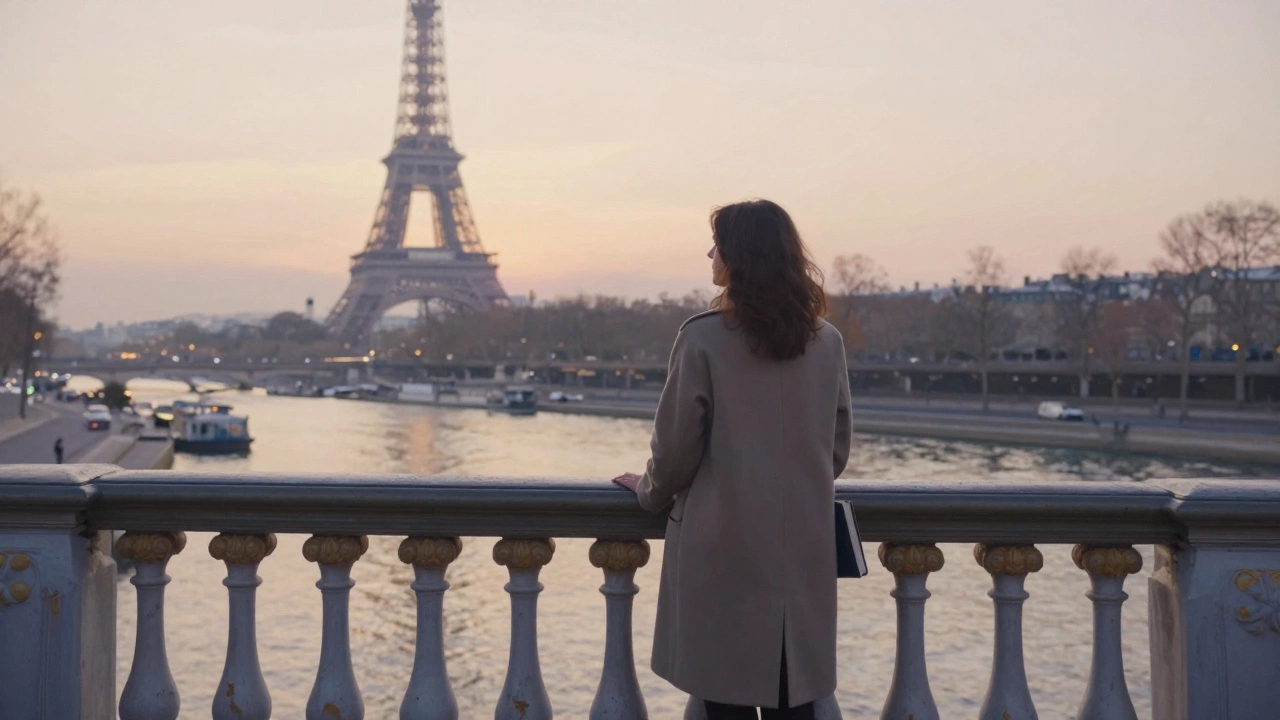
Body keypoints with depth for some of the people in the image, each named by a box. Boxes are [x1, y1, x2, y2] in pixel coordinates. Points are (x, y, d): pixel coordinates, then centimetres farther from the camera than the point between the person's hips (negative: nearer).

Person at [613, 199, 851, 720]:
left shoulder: (703, 340, -11)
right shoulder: (827, 343, 3)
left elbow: (677, 447, -6)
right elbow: (837, 451, 11)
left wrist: (650, 491, 14)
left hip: (724, 556, -4)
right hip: (803, 554, 4)